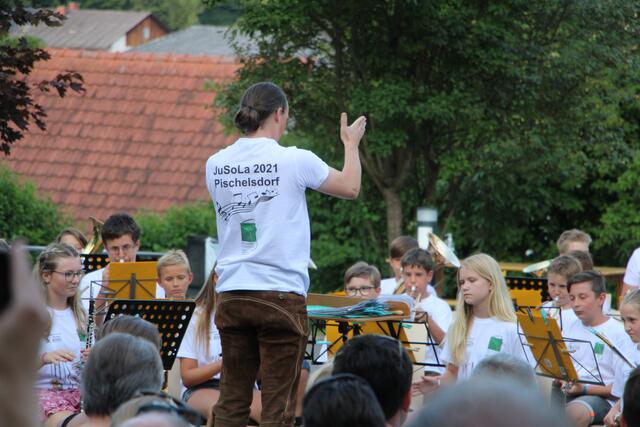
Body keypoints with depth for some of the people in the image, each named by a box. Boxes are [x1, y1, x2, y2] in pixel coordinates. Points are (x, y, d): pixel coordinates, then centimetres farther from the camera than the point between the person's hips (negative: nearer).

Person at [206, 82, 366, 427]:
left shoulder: (216, 165, 3)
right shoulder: (294, 161, -9)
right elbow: (351, 188, 6)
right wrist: (351, 143, 24)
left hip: (232, 294, 5)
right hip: (281, 295, -4)